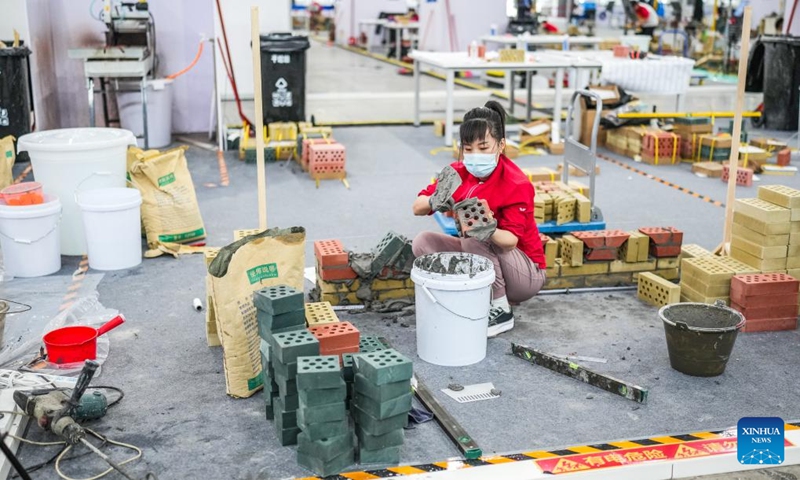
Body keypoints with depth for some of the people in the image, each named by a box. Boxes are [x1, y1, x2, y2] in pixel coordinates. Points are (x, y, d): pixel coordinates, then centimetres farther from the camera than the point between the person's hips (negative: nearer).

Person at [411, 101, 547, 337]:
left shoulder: (516, 184, -23)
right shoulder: (458, 173, -8)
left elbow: (511, 240, -32)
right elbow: (417, 207, -16)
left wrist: (489, 231, -55)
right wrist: (435, 202, -39)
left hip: (526, 274, -6)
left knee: (474, 239, -32)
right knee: (422, 242, -10)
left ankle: (500, 310, -14)